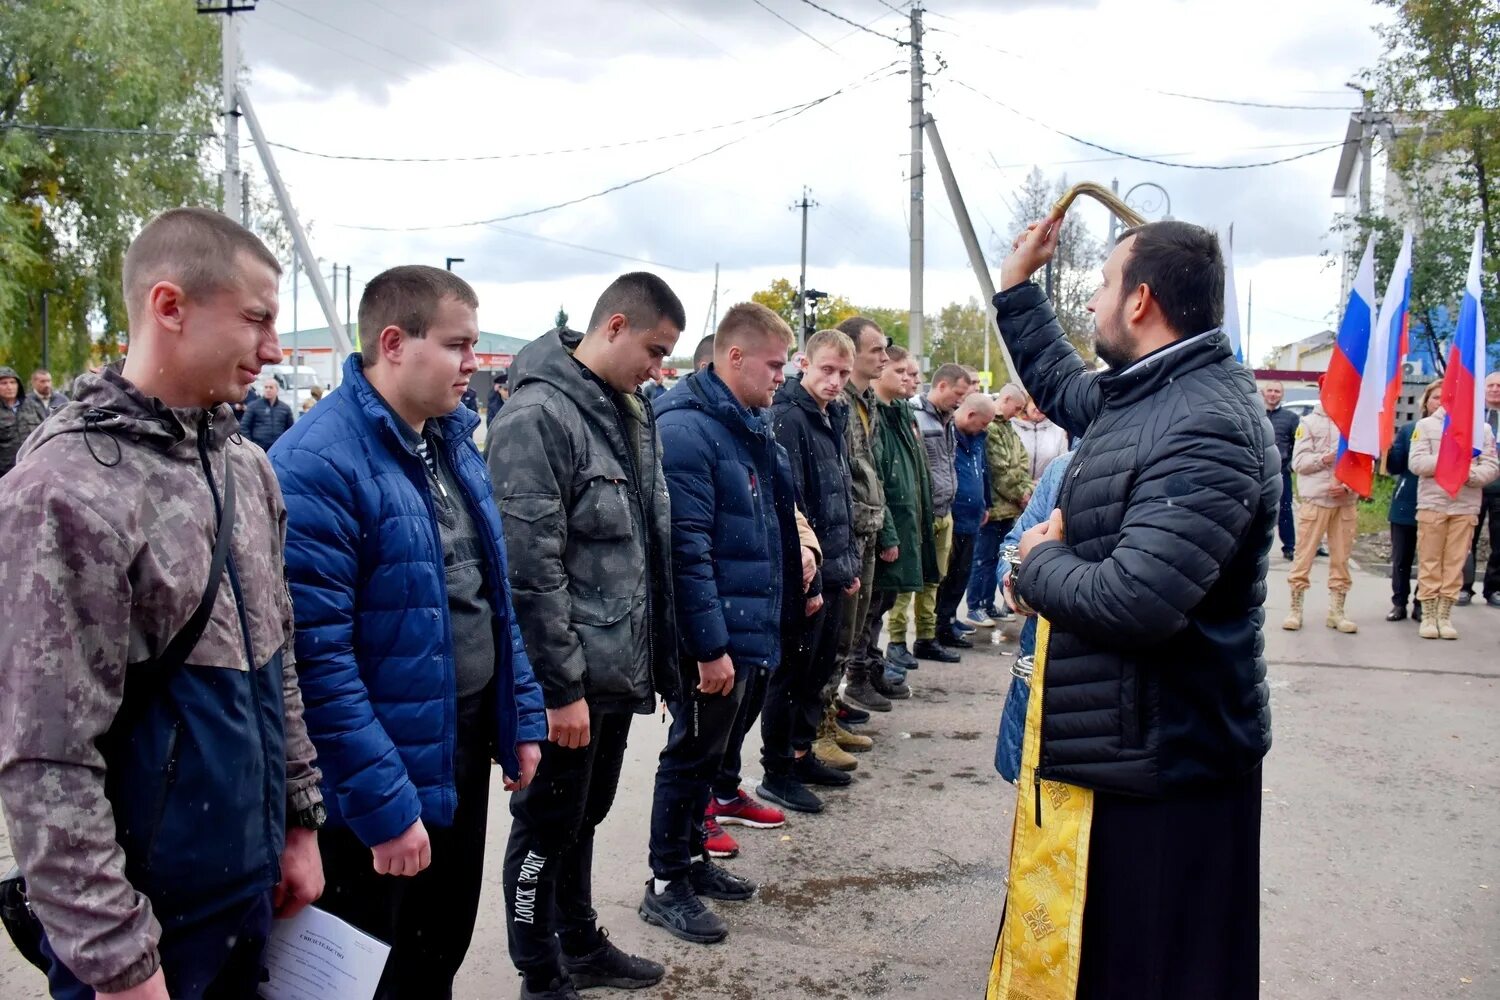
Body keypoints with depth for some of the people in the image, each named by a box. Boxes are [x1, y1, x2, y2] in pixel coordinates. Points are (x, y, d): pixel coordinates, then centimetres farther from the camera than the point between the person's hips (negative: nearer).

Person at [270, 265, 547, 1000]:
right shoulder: (316, 464, -21)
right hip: (379, 781, -7)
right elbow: (317, 655, -25)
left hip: (465, 748, 8)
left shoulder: (455, 443, 7)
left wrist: (522, 718, 10)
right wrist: (383, 803, -24)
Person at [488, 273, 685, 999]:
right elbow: (531, 568, -21)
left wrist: (655, 654, 15)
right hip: (569, 677, -8)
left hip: (619, 667, 8)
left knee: (584, 818, 22)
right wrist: (562, 687, -20)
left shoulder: (632, 412, 10)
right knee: (546, 830, 7)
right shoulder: (538, 416, -18)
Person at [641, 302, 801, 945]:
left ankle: (692, 857, 34)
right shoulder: (687, 429, -19)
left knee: (707, 751, 20)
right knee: (692, 753, 3)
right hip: (715, 634, -9)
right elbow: (688, 547, -24)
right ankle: (665, 886, 17)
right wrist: (710, 646, -24)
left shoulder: (750, 426, 11)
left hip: (747, 626, 9)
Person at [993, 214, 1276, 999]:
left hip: (1163, 767, -10)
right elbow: (1056, 380, 31)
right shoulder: (1138, 396, 7)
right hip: (1107, 751, 10)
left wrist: (1038, 562, -15)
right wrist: (1018, 280, 33)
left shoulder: (1208, 426, -24)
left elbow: (1133, 601, -33)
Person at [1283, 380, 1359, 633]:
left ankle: (1337, 610, 16)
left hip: (1347, 500, 2)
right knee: (1304, 556, 0)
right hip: (1315, 498, -2)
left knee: (1341, 558, 8)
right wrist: (1324, 459, -19)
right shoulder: (1310, 423, 3)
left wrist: (1348, 485, -13)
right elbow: (1299, 462, -4)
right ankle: (1295, 609, 7)